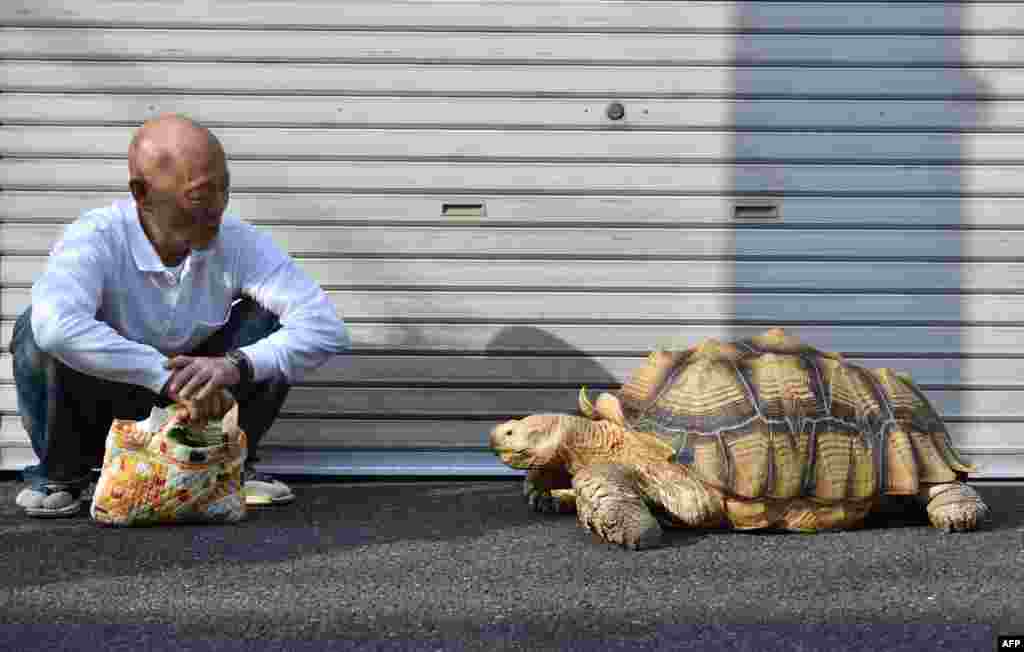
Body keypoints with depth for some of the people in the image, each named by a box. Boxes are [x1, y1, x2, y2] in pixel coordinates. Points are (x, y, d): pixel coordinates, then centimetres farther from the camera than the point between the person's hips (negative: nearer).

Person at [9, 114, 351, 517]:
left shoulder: (240, 243, -17)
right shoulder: (95, 239, -26)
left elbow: (326, 329, -25)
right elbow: (56, 325, -47)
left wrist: (236, 364, -41)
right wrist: (166, 378, -47)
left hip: (196, 415, 2)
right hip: (103, 406, -2)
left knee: (270, 320, -20)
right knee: (36, 333, -31)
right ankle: (62, 473, -4)